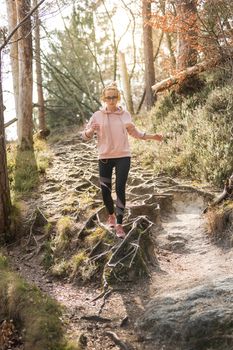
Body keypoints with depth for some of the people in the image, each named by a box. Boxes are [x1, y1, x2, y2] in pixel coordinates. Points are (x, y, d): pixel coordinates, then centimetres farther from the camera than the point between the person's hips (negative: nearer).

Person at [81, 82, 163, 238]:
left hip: (123, 156, 0)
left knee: (120, 189, -8)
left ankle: (119, 224, -1)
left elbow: (135, 133, 16)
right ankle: (111, 215, 35)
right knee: (105, 190, 6)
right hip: (105, 157, 0)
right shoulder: (98, 115, -2)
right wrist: (91, 130, -22)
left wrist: (153, 136, 8)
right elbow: (85, 136, 0)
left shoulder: (125, 114, 3)